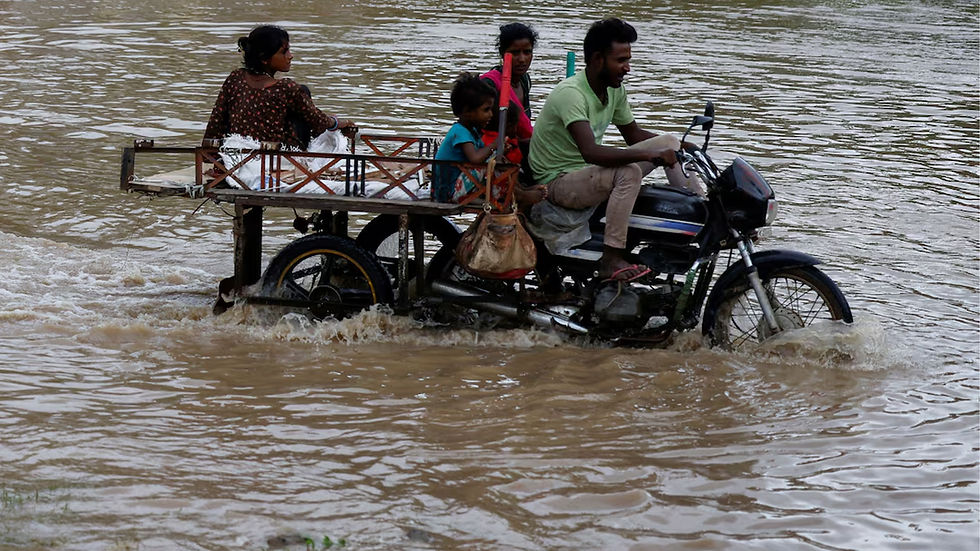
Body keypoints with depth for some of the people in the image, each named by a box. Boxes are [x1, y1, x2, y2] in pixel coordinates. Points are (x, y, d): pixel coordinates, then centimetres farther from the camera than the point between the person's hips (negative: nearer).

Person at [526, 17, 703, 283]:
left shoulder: (615, 89, 2)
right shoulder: (570, 93, -27)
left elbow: (633, 135, 17)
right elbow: (591, 152, -39)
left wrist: (683, 147, 1)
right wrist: (650, 155, -42)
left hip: (590, 171, 9)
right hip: (558, 180, -9)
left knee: (668, 142, 3)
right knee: (628, 172, -36)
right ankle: (611, 260, -37)